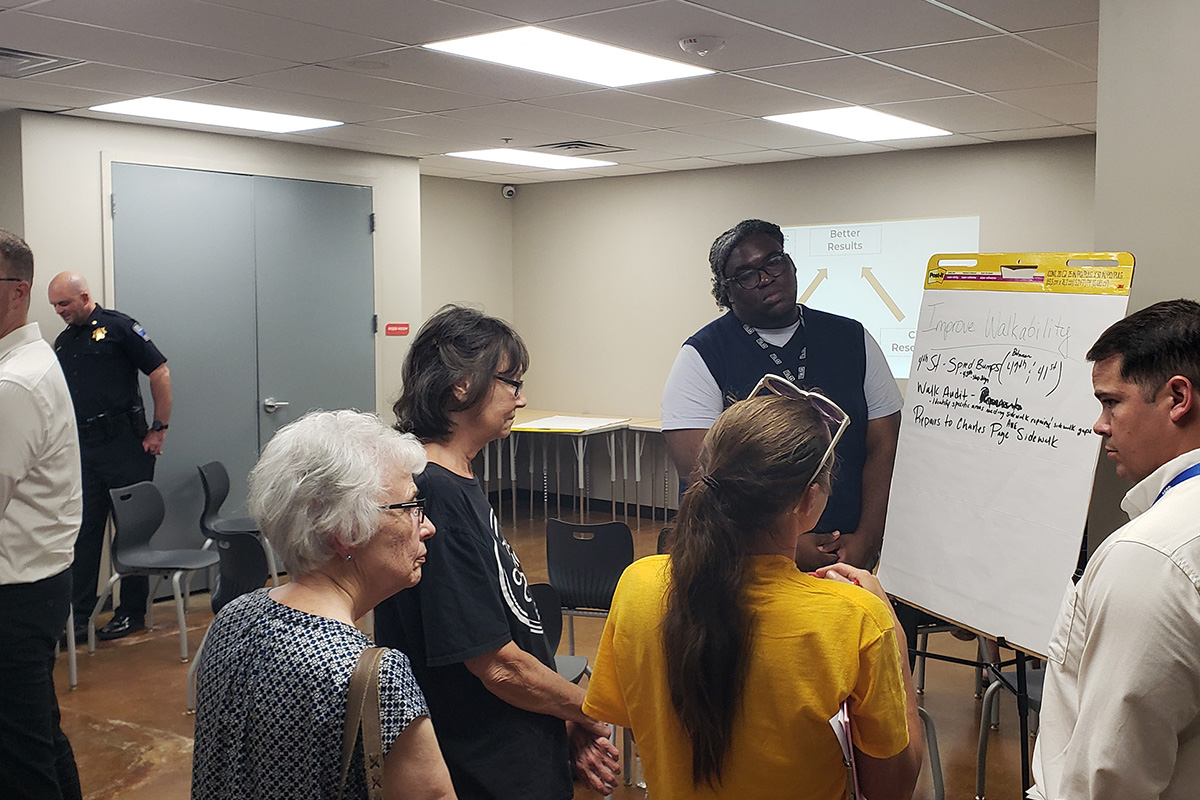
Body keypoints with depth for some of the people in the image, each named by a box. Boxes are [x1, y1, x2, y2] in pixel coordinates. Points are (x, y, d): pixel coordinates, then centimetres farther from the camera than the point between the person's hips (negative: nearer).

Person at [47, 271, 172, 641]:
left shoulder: (118, 326, -5)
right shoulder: (63, 342, 16)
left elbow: (160, 372, -8)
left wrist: (159, 429, -9)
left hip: (125, 445, -6)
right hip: (83, 450, 6)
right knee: (83, 532, 6)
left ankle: (132, 611, 12)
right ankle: (77, 615, 11)